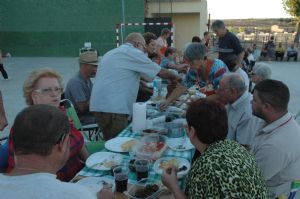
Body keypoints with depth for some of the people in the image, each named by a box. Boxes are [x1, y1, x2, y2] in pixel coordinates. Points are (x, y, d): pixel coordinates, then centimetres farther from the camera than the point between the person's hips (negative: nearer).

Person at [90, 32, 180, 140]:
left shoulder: (111, 53, 24)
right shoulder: (133, 53, -2)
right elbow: (160, 72, 2)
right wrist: (175, 77, 20)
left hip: (99, 105, 9)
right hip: (113, 107, -9)